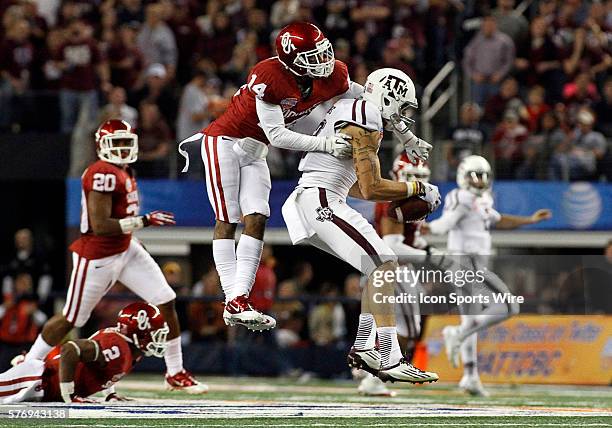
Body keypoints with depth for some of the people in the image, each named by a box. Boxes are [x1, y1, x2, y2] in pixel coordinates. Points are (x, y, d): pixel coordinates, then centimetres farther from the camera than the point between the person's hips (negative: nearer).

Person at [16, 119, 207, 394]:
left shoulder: (123, 172, 8)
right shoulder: (104, 175, -23)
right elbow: (100, 226, -28)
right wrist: (144, 221, -29)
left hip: (125, 250, 9)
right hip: (97, 257, -9)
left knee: (166, 302, 1)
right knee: (71, 319, 5)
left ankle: (175, 373, 8)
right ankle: (29, 365, 24)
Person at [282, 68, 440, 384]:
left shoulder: (348, 110, 21)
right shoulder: (367, 125, -11)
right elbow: (371, 189, -16)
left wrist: (397, 197, 20)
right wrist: (418, 189, -4)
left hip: (311, 201, 10)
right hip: (320, 201, -10)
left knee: (380, 263, 15)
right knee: (383, 264, -15)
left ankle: (363, 348, 13)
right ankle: (390, 360, -22)